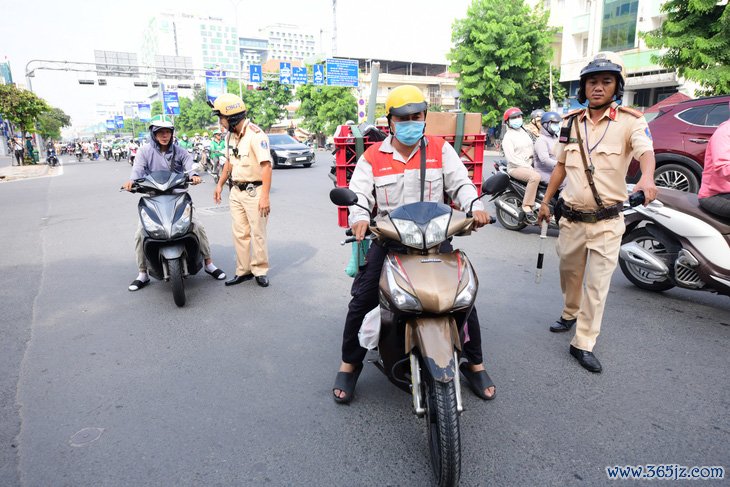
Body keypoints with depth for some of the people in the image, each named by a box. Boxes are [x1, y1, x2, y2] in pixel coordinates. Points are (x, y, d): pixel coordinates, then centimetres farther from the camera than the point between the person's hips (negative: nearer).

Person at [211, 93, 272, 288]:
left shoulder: (256, 135, -17)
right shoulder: (231, 136, 10)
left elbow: (266, 166, -22)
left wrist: (265, 197, -27)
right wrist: (220, 184, 22)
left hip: (254, 191, -8)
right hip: (236, 191, 8)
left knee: (258, 234, 1)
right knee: (240, 233, 9)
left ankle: (260, 271, 13)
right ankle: (243, 270, 18)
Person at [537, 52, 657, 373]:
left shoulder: (630, 122, -7)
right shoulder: (571, 122, 6)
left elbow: (646, 151, -26)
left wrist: (647, 178, -48)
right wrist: (546, 201, 13)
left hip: (607, 221, -4)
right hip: (572, 217, 4)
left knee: (597, 284, -1)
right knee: (569, 272, 19)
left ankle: (583, 344, 10)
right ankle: (569, 314, 44)